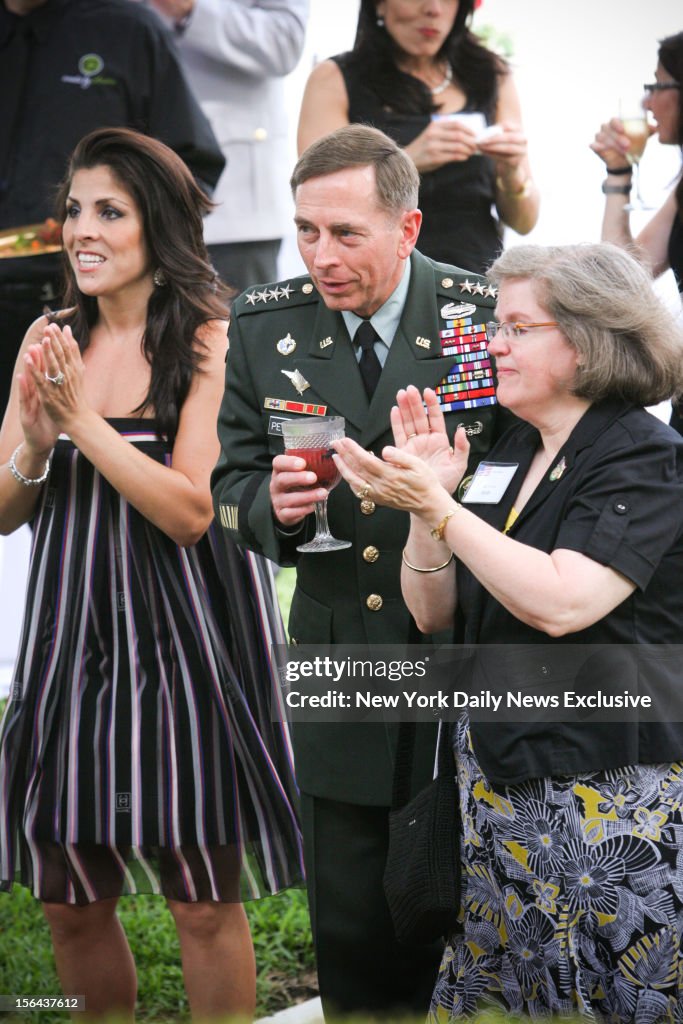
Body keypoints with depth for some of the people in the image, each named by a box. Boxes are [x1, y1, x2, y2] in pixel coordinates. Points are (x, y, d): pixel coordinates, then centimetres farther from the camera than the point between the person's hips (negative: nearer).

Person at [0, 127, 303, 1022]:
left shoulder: (210, 340, -8)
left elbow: (190, 512, -17)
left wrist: (82, 418, -19)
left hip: (182, 635, -5)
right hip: (73, 633, 5)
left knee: (204, 903, 3)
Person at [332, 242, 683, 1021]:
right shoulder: (509, 457, 12)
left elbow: (561, 603, -25)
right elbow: (433, 612, 10)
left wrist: (437, 508, -25)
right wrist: (426, 496, -5)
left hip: (610, 800, -7)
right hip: (495, 775, 7)